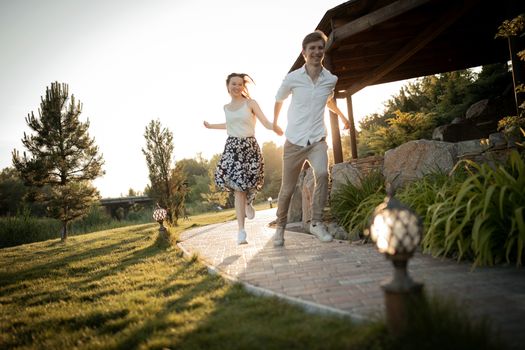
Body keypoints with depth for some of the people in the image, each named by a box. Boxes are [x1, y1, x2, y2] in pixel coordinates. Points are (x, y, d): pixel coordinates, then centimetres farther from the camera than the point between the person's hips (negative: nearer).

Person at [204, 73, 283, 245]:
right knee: (238, 187, -9)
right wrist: (211, 126, 45)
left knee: (248, 183, -9)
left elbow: (266, 123, -4)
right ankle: (241, 230, -5)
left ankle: (248, 202, 31)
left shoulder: (251, 103, 2)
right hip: (232, 146, 2)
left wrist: (275, 127, -27)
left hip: (249, 146, -2)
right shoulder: (226, 107, 15)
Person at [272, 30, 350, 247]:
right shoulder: (293, 78, -7)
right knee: (287, 188, 3)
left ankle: (316, 223, -13)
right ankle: (280, 226, 23)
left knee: (322, 174, -25)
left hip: (317, 139, 1)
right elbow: (279, 100, 13)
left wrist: (342, 116, 30)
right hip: (294, 140, -1)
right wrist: (274, 123, 24)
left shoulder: (331, 79, 1)